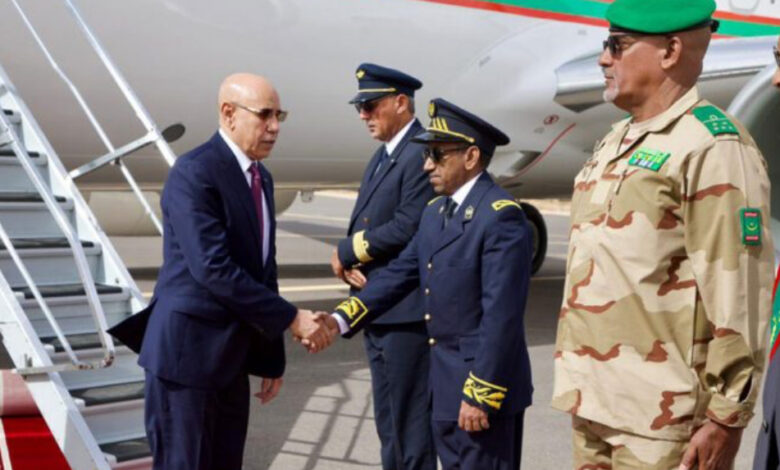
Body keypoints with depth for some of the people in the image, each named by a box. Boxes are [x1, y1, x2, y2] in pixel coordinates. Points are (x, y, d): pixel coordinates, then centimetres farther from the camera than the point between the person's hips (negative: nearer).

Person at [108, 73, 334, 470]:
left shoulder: (261, 178, 12)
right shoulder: (194, 173, -16)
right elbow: (213, 269, -25)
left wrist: (272, 357, 15)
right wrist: (292, 319, -21)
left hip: (230, 356, 8)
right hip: (187, 351, -8)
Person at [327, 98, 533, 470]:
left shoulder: (501, 217, -19)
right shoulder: (435, 213, 11)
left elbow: (501, 316, -22)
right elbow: (400, 274, 9)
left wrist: (479, 395, -22)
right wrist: (339, 321, -2)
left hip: (484, 385, -9)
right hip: (444, 385, 9)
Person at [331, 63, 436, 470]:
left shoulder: (422, 153, -15)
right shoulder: (382, 155, 16)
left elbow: (407, 229, -23)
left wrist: (347, 251, -11)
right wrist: (350, 264, -4)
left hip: (405, 311, -10)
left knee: (409, 421, -1)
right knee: (387, 420, 18)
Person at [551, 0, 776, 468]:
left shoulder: (712, 148, -13)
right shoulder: (615, 143, 15)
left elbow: (739, 296, -17)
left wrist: (726, 418, -17)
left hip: (660, 420, -8)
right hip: (595, 405, 8)